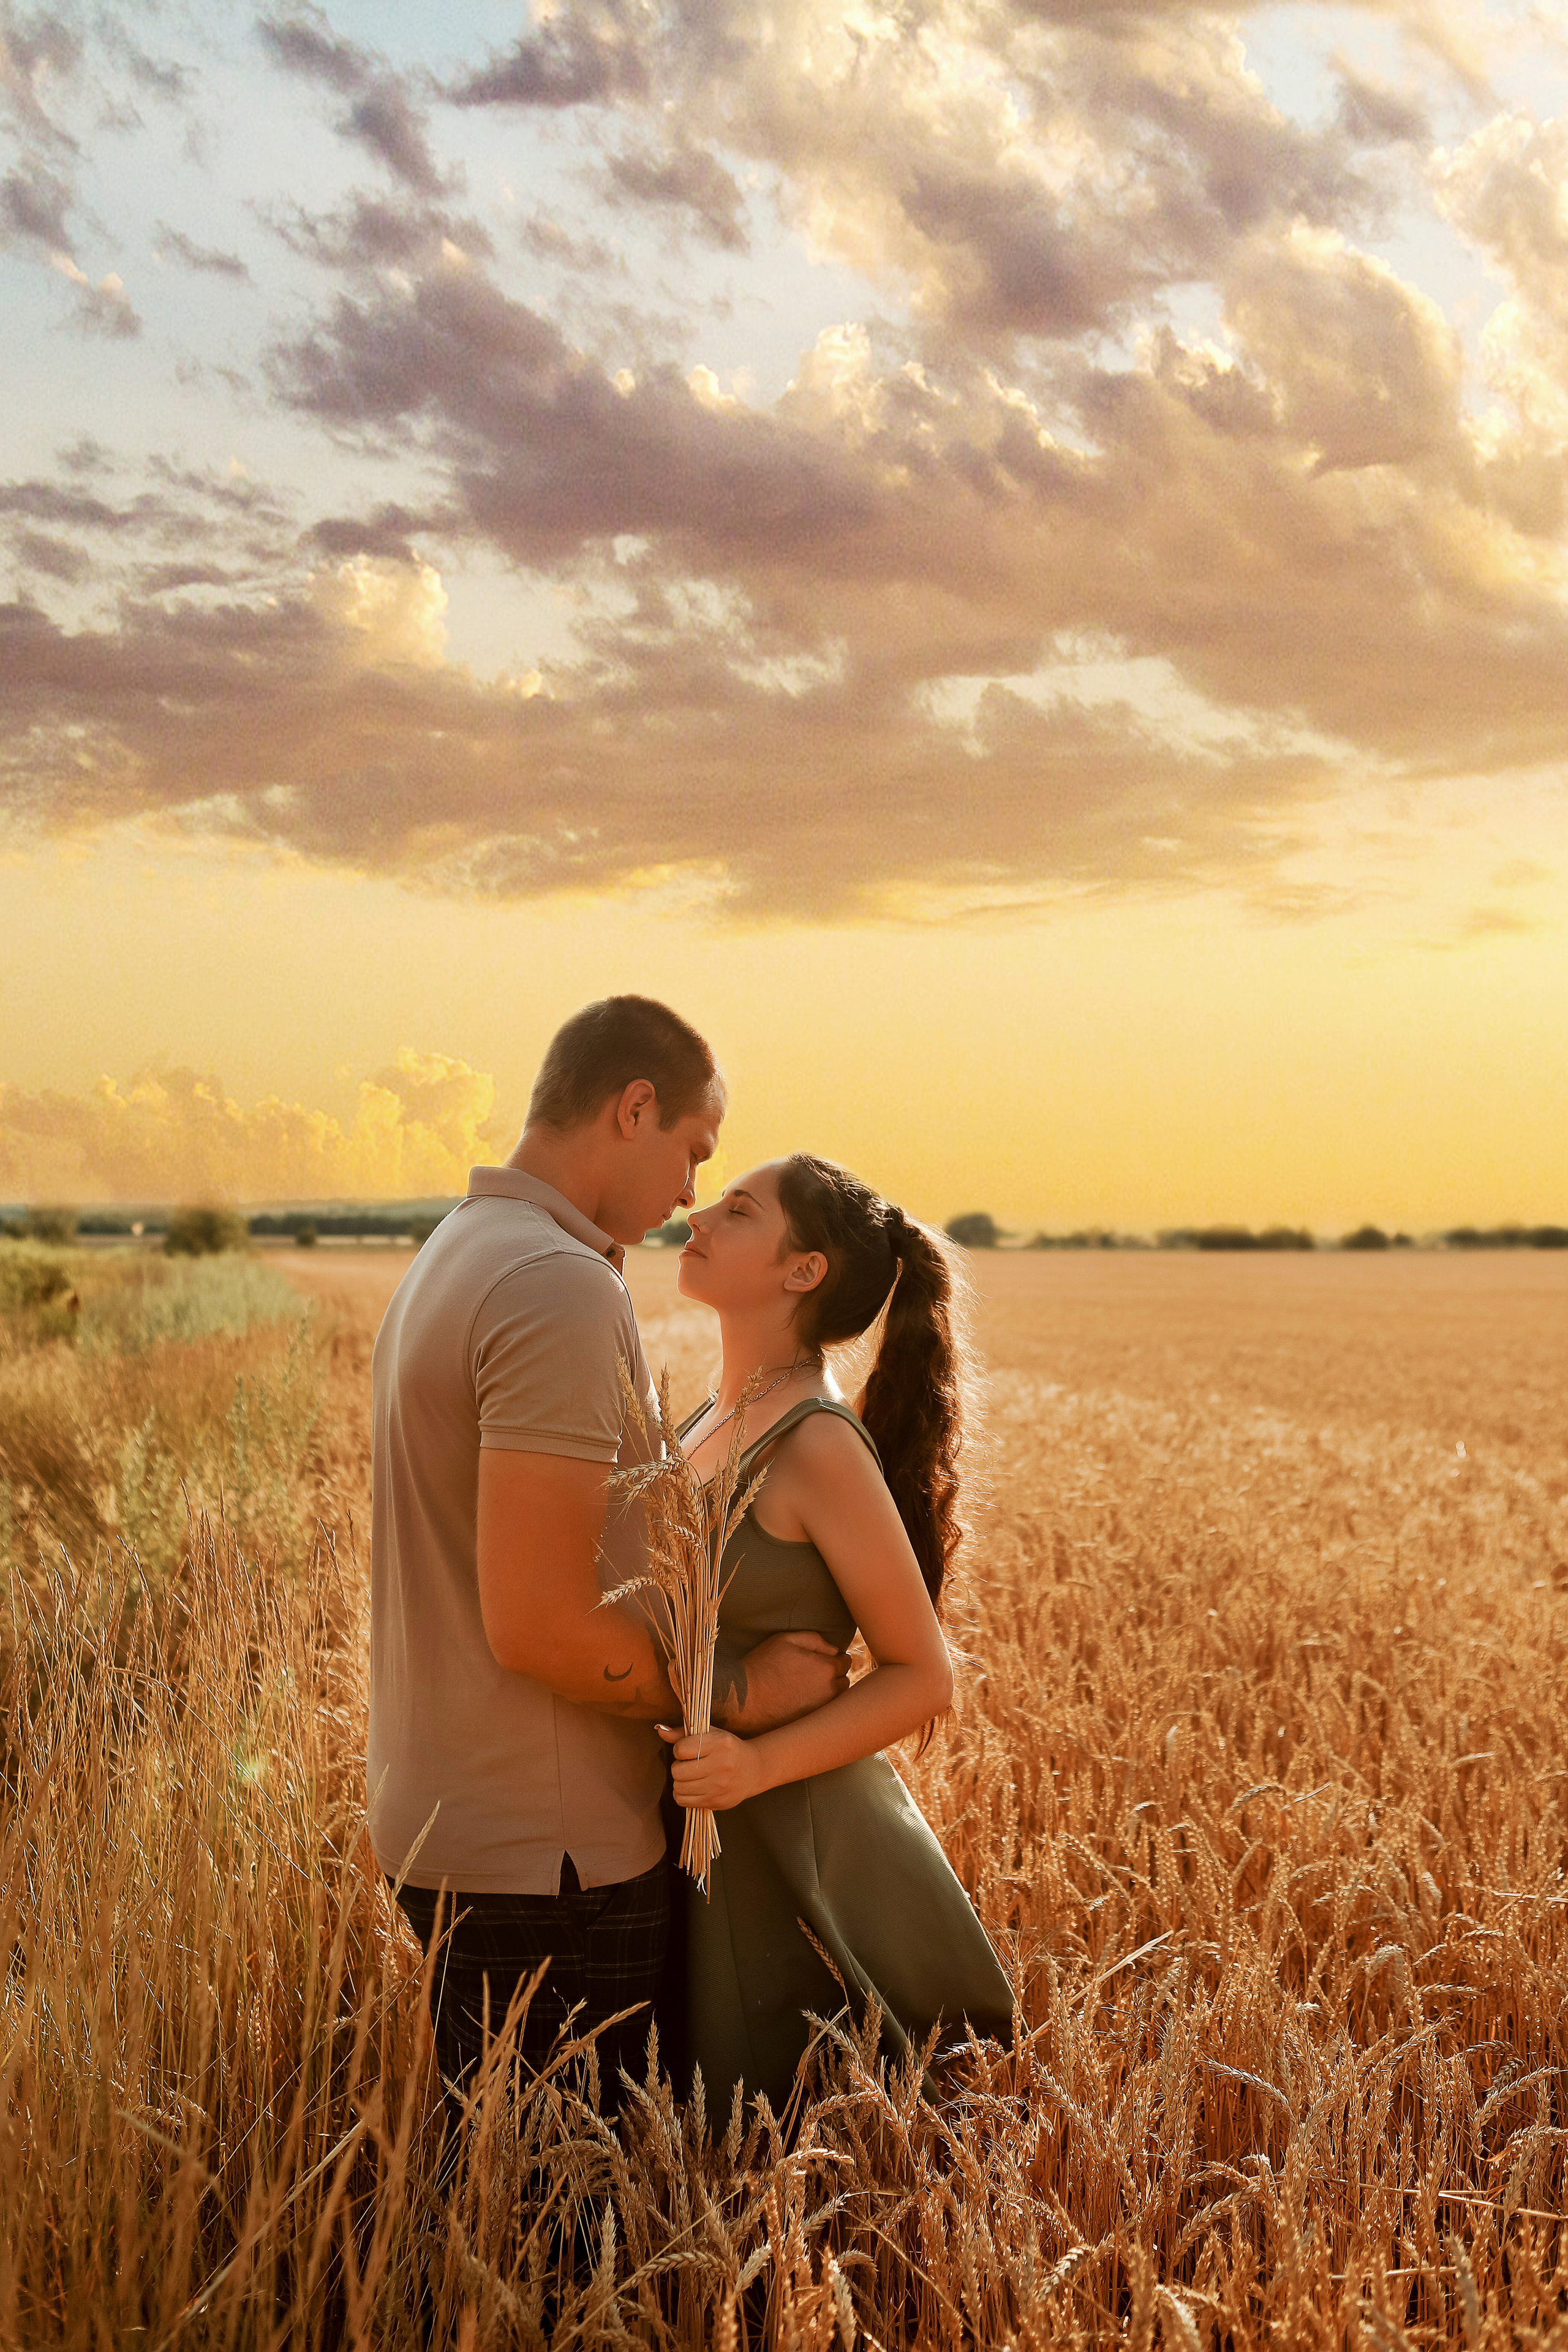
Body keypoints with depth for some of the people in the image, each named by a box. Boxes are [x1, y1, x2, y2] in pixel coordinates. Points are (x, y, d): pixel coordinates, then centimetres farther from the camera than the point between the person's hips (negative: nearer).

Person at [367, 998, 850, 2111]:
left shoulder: (451, 1259, 13)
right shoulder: (563, 1289, -20)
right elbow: (538, 1626, -25)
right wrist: (738, 1692, -12)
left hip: (436, 1818, 10)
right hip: (549, 1852, -10)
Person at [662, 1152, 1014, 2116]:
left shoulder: (820, 1444, -17)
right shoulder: (710, 1421, 8)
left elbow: (923, 1678, -14)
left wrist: (760, 1763, -25)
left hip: (802, 1850, -8)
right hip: (713, 1852, 8)